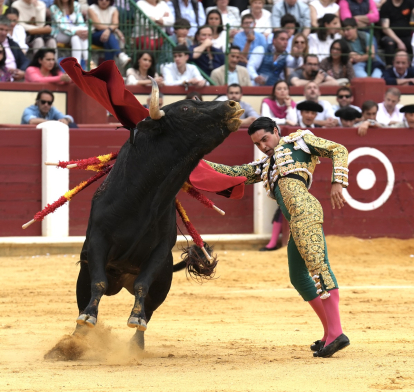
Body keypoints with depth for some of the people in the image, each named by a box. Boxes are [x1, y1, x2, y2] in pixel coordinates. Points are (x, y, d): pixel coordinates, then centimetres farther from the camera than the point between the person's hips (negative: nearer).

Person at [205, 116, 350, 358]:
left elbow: (339, 151, 10)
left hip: (305, 209, -9)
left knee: (318, 266, -18)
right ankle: (329, 333, 16)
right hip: (296, 222, 9)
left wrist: (337, 183, -4)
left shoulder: (299, 141, 17)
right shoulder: (263, 166, 35)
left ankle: (336, 333, -27)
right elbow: (232, 173, 32)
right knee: (299, 277, 10)